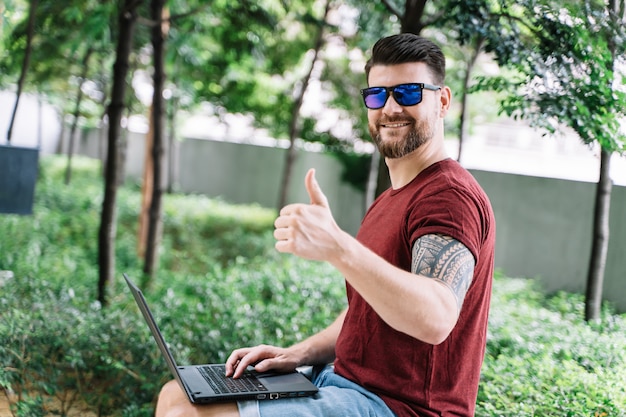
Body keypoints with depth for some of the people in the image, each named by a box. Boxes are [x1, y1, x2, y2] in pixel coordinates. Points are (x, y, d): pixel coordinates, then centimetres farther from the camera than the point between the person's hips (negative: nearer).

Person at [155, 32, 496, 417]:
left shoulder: (450, 195, -16)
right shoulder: (393, 199, 16)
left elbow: (435, 319, -33)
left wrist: (337, 247, -43)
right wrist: (300, 354, 6)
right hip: (345, 378, 9)